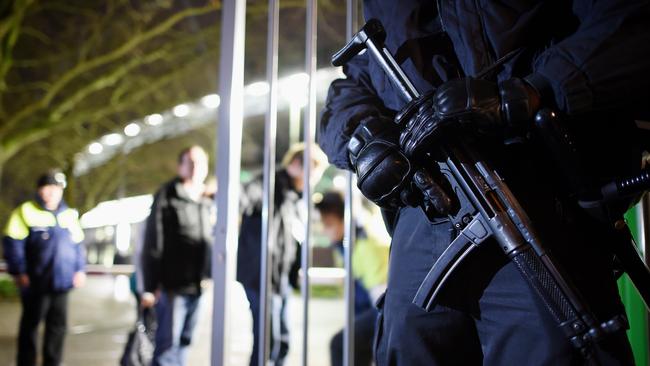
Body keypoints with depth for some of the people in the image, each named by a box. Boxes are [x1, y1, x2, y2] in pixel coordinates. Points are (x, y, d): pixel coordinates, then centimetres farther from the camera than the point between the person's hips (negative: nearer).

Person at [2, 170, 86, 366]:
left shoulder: (70, 215, 13)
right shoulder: (26, 211, -3)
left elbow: (78, 245, 20)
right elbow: (12, 243, -7)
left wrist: (80, 269, 11)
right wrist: (18, 272, -13)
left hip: (61, 282, 5)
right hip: (36, 283, -5)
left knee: (58, 325, 8)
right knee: (30, 324, 6)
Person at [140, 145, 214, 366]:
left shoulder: (208, 202, 12)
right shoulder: (166, 197, -5)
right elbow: (152, 244, -8)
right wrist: (150, 286, -11)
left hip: (197, 287, 6)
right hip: (172, 286, -6)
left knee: (184, 342, 13)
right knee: (167, 344, -6)